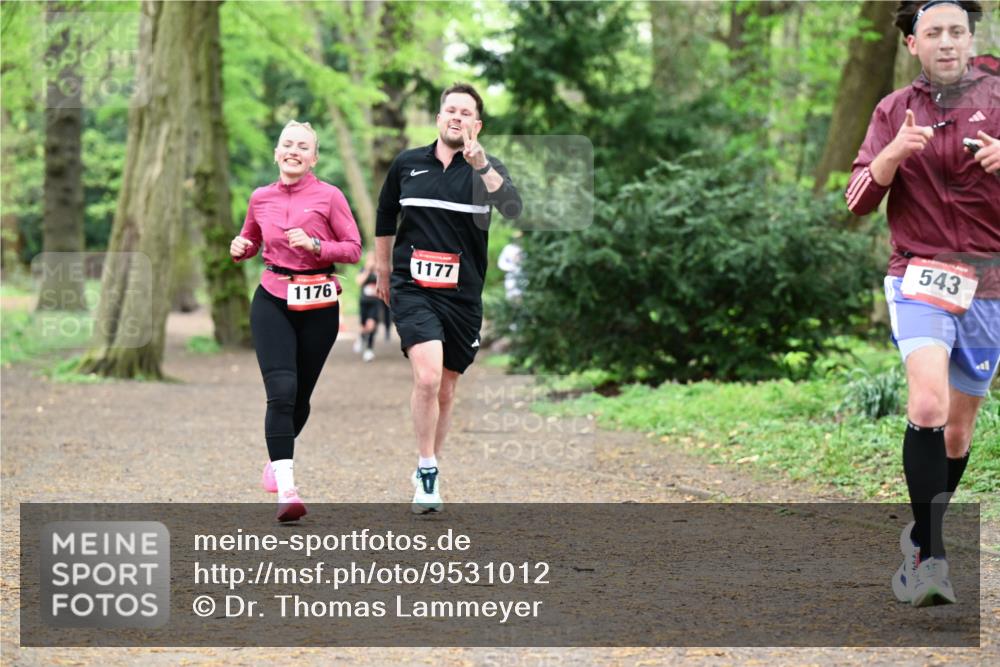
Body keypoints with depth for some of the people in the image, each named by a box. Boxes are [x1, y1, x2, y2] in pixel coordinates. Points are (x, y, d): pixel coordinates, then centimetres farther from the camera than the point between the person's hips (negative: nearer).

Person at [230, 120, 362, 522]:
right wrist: (240, 249, -1)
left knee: (299, 395, 10)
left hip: (318, 305, 0)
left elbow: (353, 248, -4)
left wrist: (315, 245, -19)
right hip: (272, 300, 1)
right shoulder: (261, 198, 6)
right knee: (281, 391, -16)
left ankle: (277, 459, 40)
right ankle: (285, 490, -20)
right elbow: (251, 240, 22)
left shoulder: (328, 197, -3)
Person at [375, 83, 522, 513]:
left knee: (446, 389, 10)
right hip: (413, 288, -1)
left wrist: (482, 166, -34)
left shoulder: (486, 169, 0)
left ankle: (428, 471, 28)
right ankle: (427, 471, -10)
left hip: (463, 295, 1)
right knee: (427, 377, -21)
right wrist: (383, 273, 24)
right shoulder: (407, 164, 5)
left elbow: (513, 208, -21)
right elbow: (385, 218, 21)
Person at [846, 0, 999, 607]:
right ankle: (931, 558, -22)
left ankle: (924, 536, 34)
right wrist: (893, 154, -17)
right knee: (928, 403, -24)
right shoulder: (894, 111, 8)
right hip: (919, 276, -1)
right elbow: (859, 200, 1)